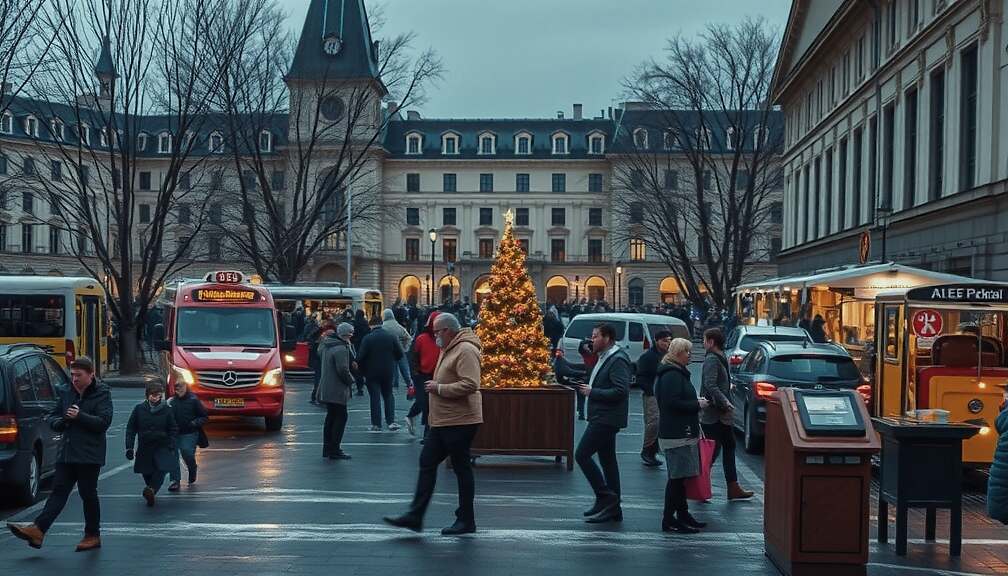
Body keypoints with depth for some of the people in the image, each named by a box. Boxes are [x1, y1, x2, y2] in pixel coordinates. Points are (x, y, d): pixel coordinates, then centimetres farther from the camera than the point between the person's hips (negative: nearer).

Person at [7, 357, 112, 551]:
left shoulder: (101, 394, -4)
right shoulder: (65, 392, 12)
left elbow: (104, 422, -13)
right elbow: (51, 417, 15)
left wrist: (79, 416, -19)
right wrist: (62, 421, -7)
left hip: (89, 455, -5)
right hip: (66, 452, 5)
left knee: (88, 494, 3)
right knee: (58, 491, -1)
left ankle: (92, 535, 14)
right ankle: (37, 530, -10)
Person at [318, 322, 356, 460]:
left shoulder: (326, 345, 8)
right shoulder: (341, 349, -20)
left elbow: (319, 353, 27)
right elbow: (343, 370, -22)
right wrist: (350, 381, -7)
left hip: (326, 389, 10)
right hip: (337, 390, -10)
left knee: (331, 417, 18)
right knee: (341, 417, -3)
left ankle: (327, 448, 24)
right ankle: (334, 450, -2)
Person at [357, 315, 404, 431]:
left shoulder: (367, 338, -12)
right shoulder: (392, 336, -4)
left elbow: (360, 357, -14)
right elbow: (400, 354, -2)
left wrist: (363, 371, 1)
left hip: (372, 372, -2)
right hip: (388, 372, 2)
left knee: (375, 397, 4)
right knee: (388, 395, 15)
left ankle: (376, 424, 5)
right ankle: (391, 421, 4)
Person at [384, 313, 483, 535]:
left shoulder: (465, 351, -16)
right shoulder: (448, 350, 17)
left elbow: (470, 384, -27)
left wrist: (439, 388, -19)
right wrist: (435, 386, 12)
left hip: (460, 421, -10)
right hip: (443, 422, 10)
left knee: (462, 467, 0)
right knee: (427, 463, 8)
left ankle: (466, 521, 11)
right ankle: (415, 516, 12)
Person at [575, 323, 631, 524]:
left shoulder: (617, 360, -15)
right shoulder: (605, 358, 17)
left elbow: (620, 391, -24)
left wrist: (592, 392, -19)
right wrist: (586, 387, 11)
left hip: (606, 419, -11)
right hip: (602, 418, 11)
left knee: (582, 455, -11)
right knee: (607, 460, 12)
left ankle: (605, 496, -5)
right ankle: (613, 508, 16)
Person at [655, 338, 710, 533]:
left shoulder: (678, 373, 19)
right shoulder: (672, 375, -16)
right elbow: (673, 403, -23)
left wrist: (696, 402, 12)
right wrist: (697, 404, -13)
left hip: (683, 433, 11)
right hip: (676, 434, -11)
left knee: (680, 476, 15)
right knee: (677, 477, -7)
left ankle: (683, 514, 23)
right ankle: (669, 520, -4)